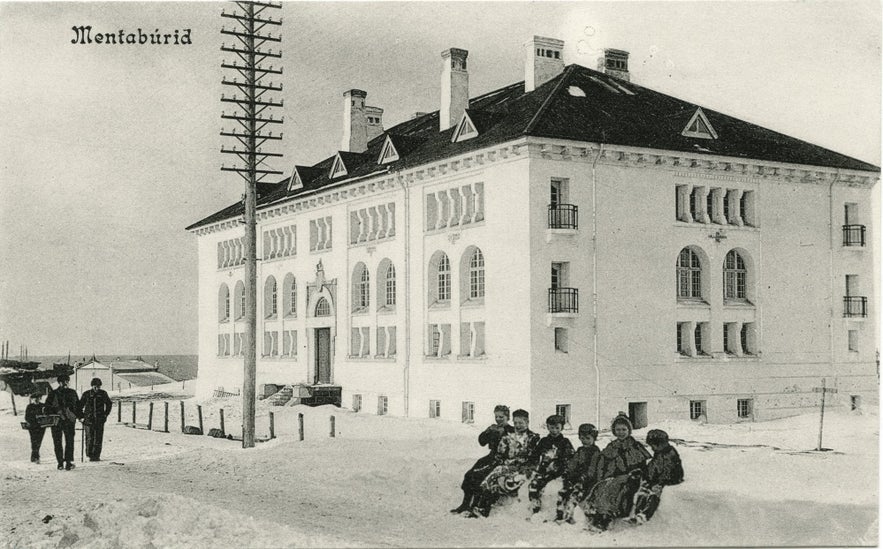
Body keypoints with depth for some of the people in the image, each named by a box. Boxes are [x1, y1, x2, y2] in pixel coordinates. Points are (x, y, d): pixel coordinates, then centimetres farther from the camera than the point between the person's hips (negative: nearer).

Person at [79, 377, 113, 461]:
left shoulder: (103, 394, 4)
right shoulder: (86, 394, 1)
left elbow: (109, 404, 17)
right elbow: (80, 405, 10)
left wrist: (106, 414, 10)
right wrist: (80, 415, 1)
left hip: (100, 420, 1)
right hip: (89, 419, -1)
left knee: (98, 438, -2)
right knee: (89, 438, -6)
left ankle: (96, 455, 2)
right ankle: (89, 454, 7)